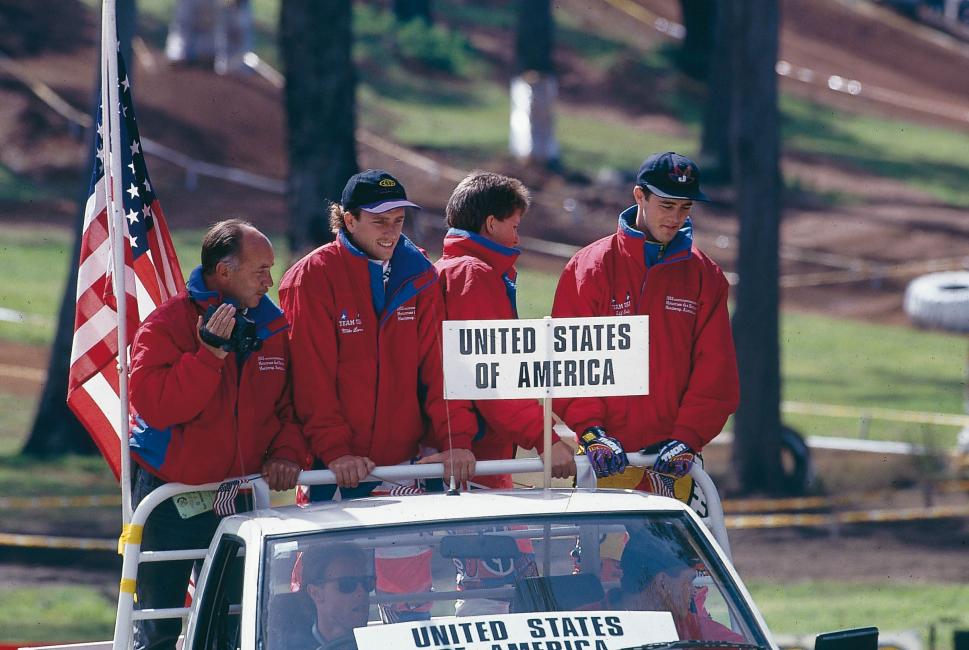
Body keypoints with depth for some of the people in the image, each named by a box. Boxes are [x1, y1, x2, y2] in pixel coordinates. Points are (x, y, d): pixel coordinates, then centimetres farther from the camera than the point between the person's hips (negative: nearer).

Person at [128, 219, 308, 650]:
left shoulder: (272, 326, 4)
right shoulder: (167, 326, -12)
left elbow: (290, 402, 12)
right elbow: (155, 406, -23)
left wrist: (288, 451, -7)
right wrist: (210, 353, -27)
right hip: (169, 498, -5)